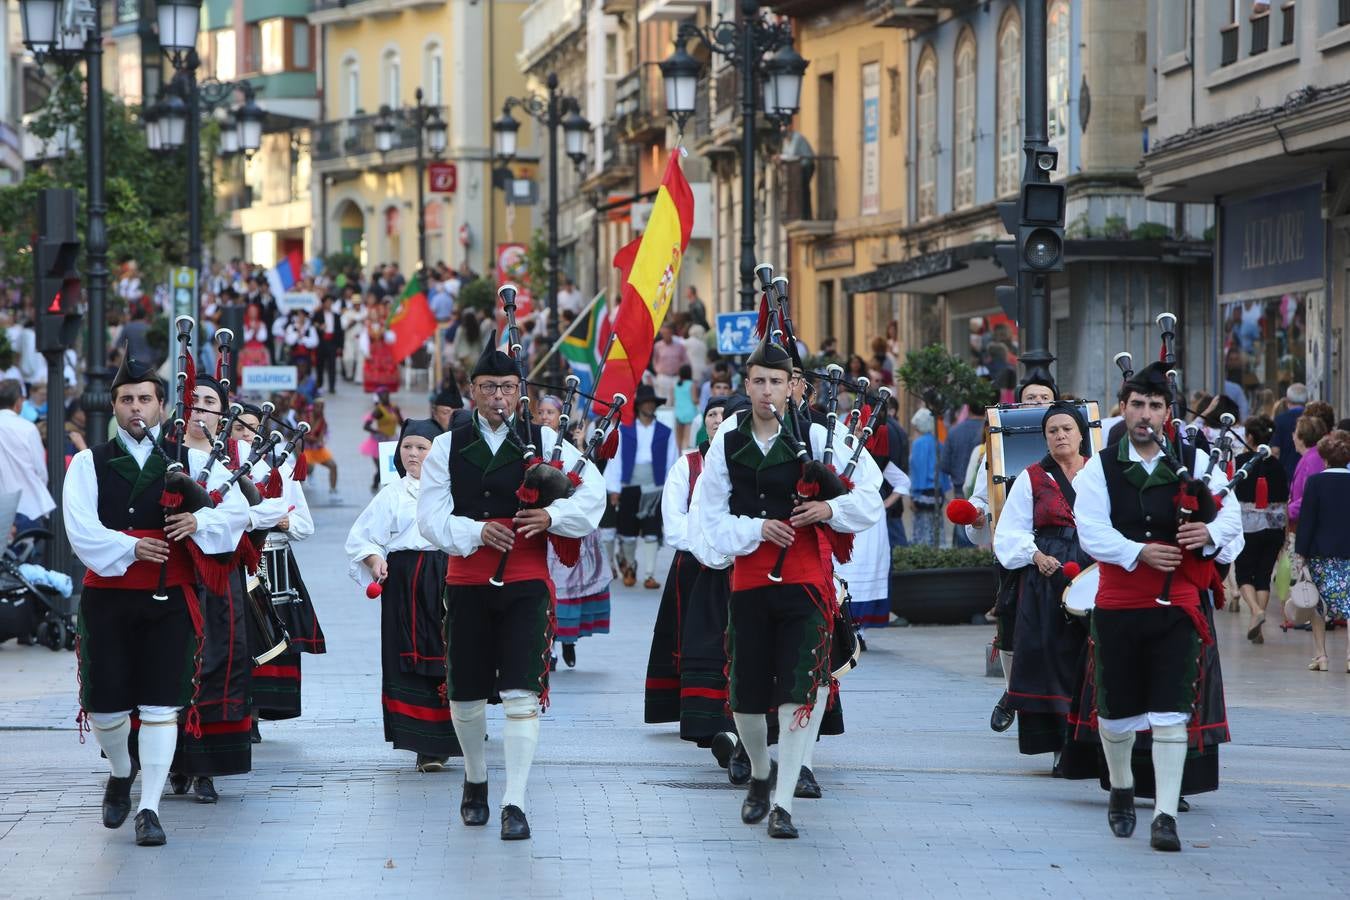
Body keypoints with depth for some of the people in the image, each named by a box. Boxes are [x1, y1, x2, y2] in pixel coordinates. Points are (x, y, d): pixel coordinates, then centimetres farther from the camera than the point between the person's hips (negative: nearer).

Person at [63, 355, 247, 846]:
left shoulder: (190, 460, 7)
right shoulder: (89, 463, 3)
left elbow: (237, 508, 1)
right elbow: (81, 529, -8)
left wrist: (200, 520, -18)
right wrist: (131, 549, -16)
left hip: (168, 599, 0)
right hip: (106, 597, 0)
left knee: (161, 704, -5)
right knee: (105, 704, 3)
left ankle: (149, 808, 0)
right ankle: (120, 773, 34)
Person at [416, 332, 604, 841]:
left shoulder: (543, 441, 3)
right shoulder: (449, 447, 5)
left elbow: (593, 493, 0)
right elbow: (430, 517, -3)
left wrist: (551, 516, -17)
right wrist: (477, 531, -19)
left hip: (526, 583, -2)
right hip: (467, 584, 2)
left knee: (522, 693, -12)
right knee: (466, 694, 11)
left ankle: (514, 803, -11)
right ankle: (475, 780, 37)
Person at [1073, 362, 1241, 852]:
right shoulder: (1100, 468, 0)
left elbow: (1231, 513, 7)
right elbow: (1092, 533, -10)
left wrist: (1211, 532, -15)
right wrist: (1140, 553, -23)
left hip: (1176, 606, -1)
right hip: (1118, 605, 1)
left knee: (1170, 712, -8)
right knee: (1117, 708, 13)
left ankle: (1165, 816, -9)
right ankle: (1121, 790, 38)